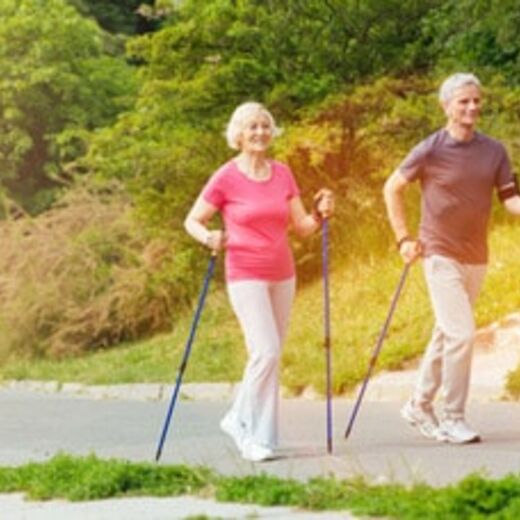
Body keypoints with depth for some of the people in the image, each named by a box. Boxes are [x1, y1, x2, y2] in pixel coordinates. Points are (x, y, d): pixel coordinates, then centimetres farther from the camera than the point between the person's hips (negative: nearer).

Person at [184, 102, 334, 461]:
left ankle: (239, 419, 25)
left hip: (282, 275, 6)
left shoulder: (282, 174, 7)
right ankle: (257, 436, -4)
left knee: (268, 356, 9)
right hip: (246, 276, -5)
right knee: (267, 352, -16)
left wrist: (320, 214, -12)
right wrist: (209, 238, -22)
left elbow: (301, 227, 9)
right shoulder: (226, 178, -6)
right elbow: (192, 221, -1)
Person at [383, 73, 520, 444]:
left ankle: (420, 405, 30)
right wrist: (404, 238, -2)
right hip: (442, 256, -5)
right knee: (461, 333, -14)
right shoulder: (431, 150, -9)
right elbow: (393, 188, 1)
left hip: (476, 258, 5)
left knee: (446, 335, 16)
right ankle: (454, 418, -5)